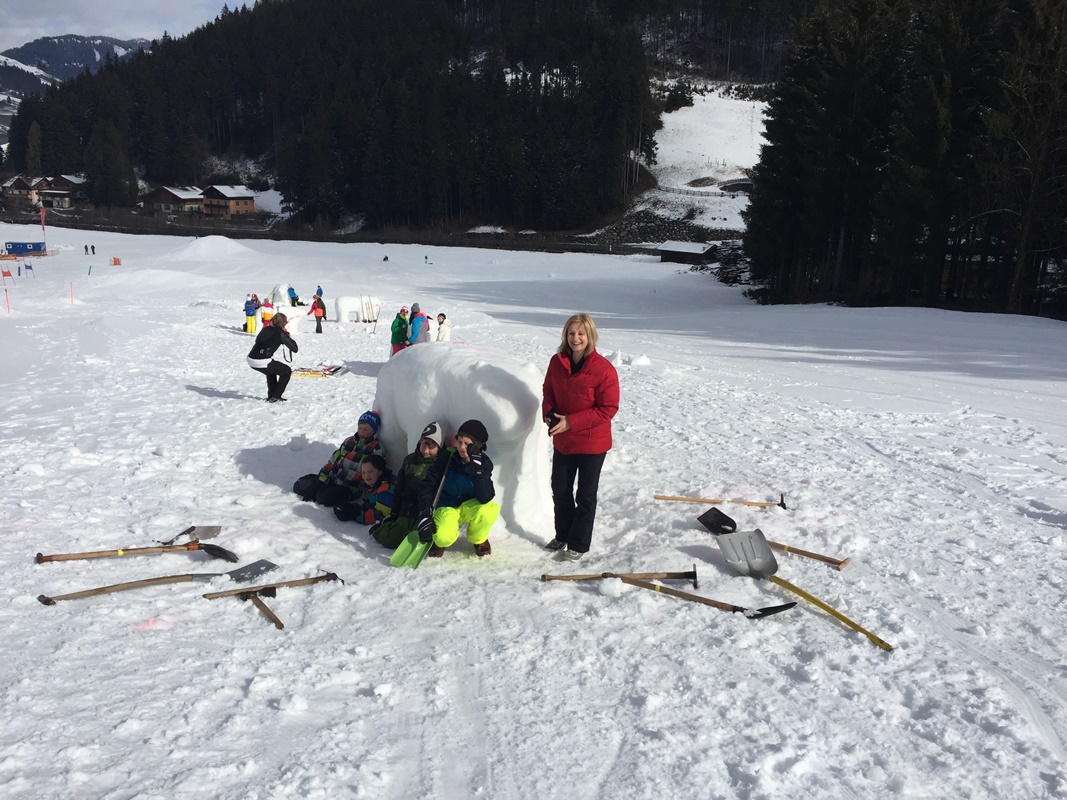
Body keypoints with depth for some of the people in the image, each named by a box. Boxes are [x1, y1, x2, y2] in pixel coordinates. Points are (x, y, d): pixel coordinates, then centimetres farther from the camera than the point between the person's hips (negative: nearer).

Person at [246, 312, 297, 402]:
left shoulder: (265, 329, 12)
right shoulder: (281, 334, -6)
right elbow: (295, 349, -1)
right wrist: (289, 337, 20)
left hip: (251, 360, 7)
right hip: (262, 363, -7)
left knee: (271, 371, 36)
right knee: (287, 371, 12)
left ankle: (271, 396, 36)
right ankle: (275, 397, 11)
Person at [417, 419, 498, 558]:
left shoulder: (484, 463, -15)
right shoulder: (447, 457, -16)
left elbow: (485, 498, -27)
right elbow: (427, 484, -12)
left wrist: (477, 470, -39)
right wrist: (426, 513, -25)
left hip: (469, 506, 1)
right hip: (447, 507, -1)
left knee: (489, 510, -33)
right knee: (444, 537, -33)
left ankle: (479, 539, 1)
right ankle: (439, 540, 8)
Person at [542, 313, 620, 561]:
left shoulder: (604, 369, -21)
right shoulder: (557, 362, -4)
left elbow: (608, 409, -20)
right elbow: (548, 391, 10)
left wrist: (571, 422, -24)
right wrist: (549, 413, -11)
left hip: (592, 443, -6)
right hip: (562, 440, 6)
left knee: (585, 495, 9)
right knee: (560, 489, 19)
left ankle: (579, 544, 25)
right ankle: (562, 535, 40)